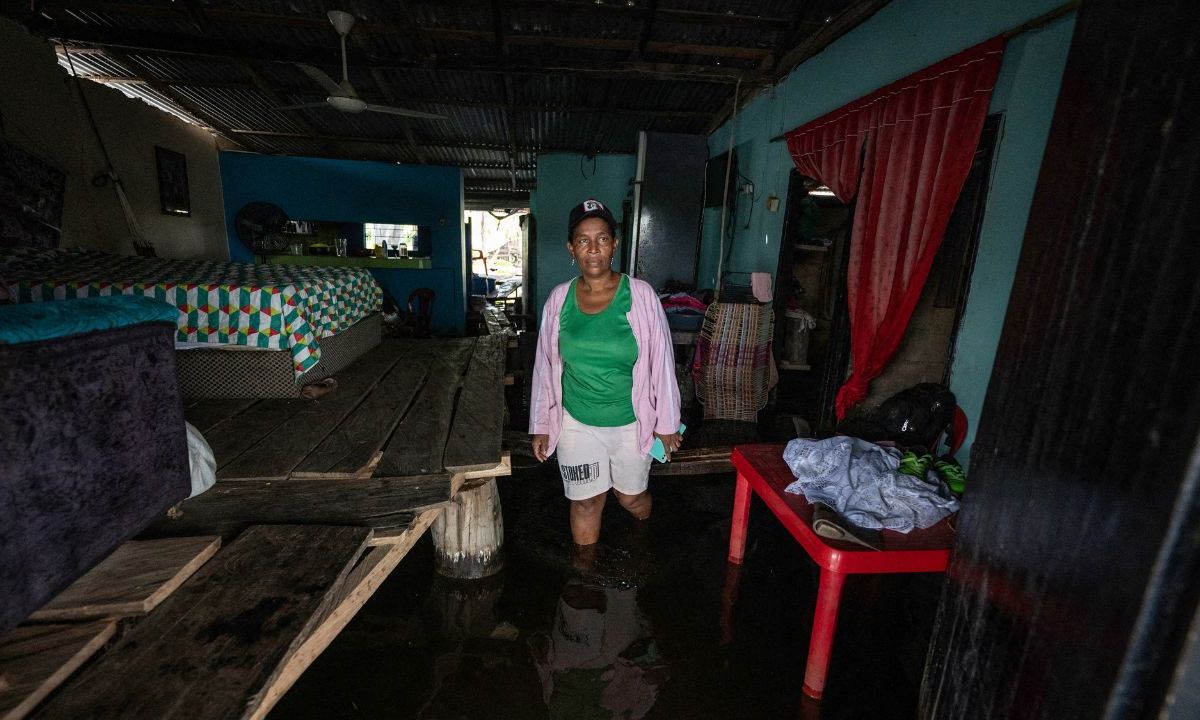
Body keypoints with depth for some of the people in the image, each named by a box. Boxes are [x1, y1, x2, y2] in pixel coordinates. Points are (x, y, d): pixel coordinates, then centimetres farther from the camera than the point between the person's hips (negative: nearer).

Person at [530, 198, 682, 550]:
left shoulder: (641, 295, -14)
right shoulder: (559, 299, -6)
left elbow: (661, 361, -8)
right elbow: (546, 366, 1)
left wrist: (667, 423, -3)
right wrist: (541, 425, 4)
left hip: (631, 422, -1)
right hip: (577, 424, 1)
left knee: (631, 498, 19)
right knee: (585, 503, 14)